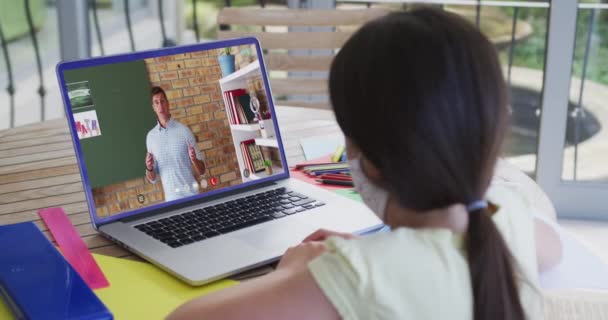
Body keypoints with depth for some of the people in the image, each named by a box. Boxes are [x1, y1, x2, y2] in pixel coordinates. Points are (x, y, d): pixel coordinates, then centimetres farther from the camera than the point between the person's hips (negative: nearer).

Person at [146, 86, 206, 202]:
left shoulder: (184, 130, -3)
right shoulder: (150, 136, 6)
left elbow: (202, 171, 2)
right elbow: (152, 178, 10)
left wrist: (194, 160, -19)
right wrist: (149, 168, -11)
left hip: (191, 194, -2)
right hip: (171, 197, 2)